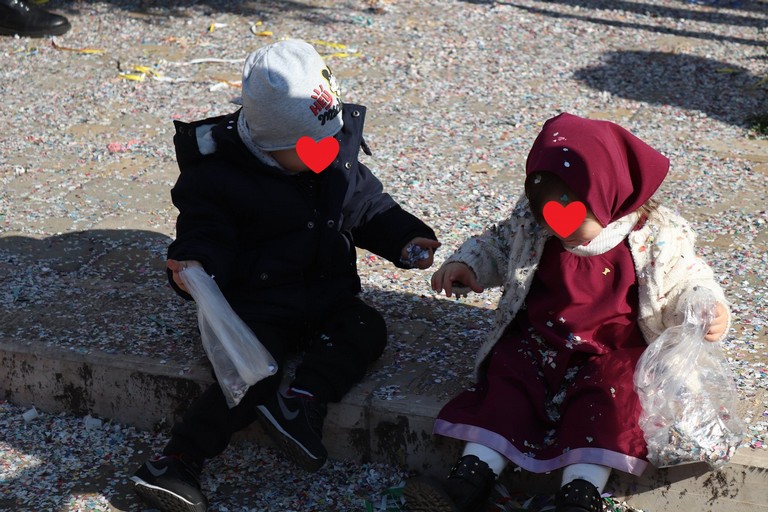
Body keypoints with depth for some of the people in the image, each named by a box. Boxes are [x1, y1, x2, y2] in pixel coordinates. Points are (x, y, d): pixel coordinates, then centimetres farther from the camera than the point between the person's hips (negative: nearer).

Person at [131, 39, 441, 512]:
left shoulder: (339, 152, 4)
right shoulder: (218, 173, -11)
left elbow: (369, 207, 15)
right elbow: (205, 233, -9)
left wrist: (406, 239, 0)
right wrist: (195, 263, -32)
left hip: (328, 293, 6)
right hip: (257, 303, -5)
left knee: (367, 329, -21)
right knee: (253, 376, -25)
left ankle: (302, 400, -36)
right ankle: (176, 464, -23)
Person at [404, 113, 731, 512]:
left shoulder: (655, 238, -13)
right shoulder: (531, 222, -4)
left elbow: (686, 283, -4)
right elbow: (500, 245, 14)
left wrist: (707, 310, -25)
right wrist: (465, 263, -3)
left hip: (613, 351, -2)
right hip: (537, 340, 3)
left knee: (609, 392, -27)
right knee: (506, 380, -18)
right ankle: (471, 479, -24)